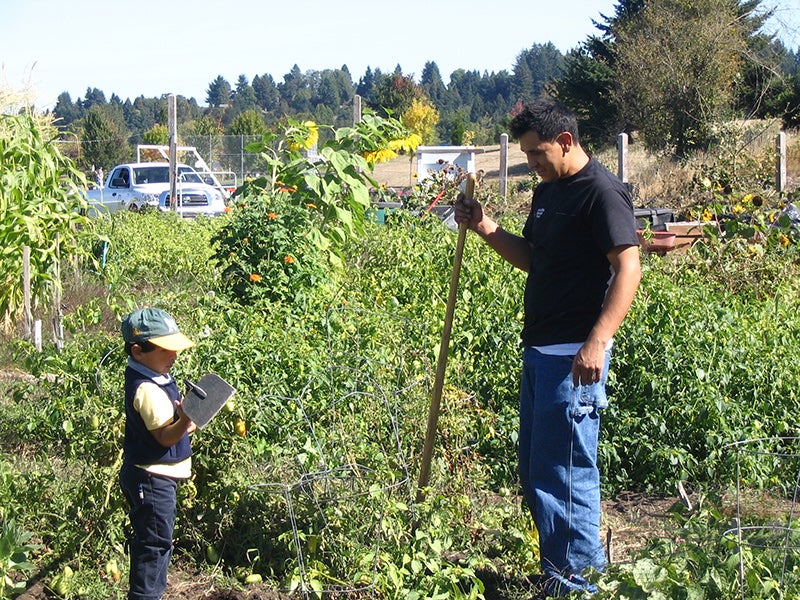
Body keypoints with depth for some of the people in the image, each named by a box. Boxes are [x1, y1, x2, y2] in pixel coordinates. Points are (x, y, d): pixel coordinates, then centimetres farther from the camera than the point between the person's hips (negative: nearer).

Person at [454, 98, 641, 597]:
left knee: (563, 469, -7)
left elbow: (628, 269, -19)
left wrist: (598, 340, -28)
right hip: (538, 349, 10)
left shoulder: (602, 192, -12)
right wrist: (488, 230, 7)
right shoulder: (547, 193, 16)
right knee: (535, 469, 14)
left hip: (576, 353, -10)